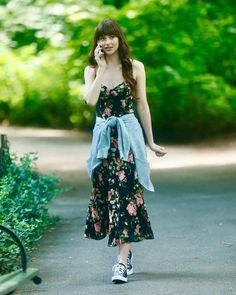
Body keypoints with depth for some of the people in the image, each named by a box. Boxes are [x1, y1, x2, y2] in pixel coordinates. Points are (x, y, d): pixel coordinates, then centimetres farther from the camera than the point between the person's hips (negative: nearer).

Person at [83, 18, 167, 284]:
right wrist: (102, 68, -13)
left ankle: (123, 260, -16)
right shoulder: (92, 69, 6)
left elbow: (142, 105, 7)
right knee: (104, 191, 5)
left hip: (128, 135, -3)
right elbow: (90, 100, -12)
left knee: (125, 192, -11)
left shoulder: (135, 67, 2)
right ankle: (126, 252, 18)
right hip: (103, 136, 3)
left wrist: (151, 142, 8)